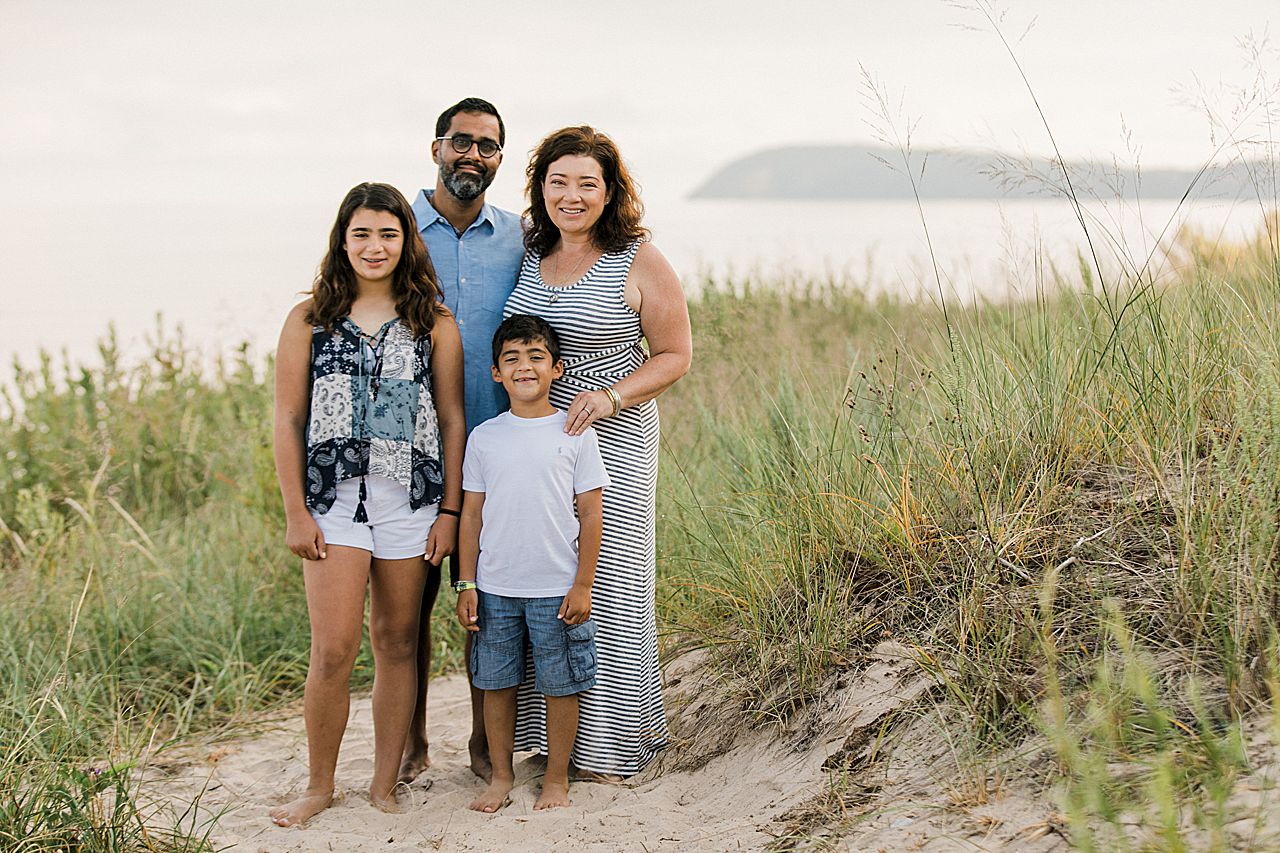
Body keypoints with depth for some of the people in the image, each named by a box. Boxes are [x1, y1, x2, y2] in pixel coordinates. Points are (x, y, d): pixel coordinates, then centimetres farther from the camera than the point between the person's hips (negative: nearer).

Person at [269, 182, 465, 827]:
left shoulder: (434, 323, 6)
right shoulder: (310, 319, 4)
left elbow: (452, 420, 6)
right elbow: (287, 421, 3)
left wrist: (449, 511, 1)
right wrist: (296, 513, -2)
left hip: (411, 501, 1)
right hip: (335, 501, -1)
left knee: (396, 643, 8)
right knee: (333, 651, -5)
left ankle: (385, 783, 19)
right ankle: (320, 785, 12)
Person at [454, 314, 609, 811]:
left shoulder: (575, 433, -1)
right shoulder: (484, 437, 4)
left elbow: (590, 513, -1)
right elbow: (472, 514, 7)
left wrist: (583, 585, -5)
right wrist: (466, 586, 3)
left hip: (557, 589, -2)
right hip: (495, 588, 2)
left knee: (559, 686, 4)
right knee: (496, 683, 9)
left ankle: (556, 779, 19)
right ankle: (501, 776, 24)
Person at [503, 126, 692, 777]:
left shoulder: (639, 262, -5)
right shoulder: (530, 256, 10)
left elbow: (675, 355, -3)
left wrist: (609, 398, -17)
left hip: (612, 442, -5)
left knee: (606, 588, -3)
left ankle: (612, 742, 11)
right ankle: (550, 731, 20)